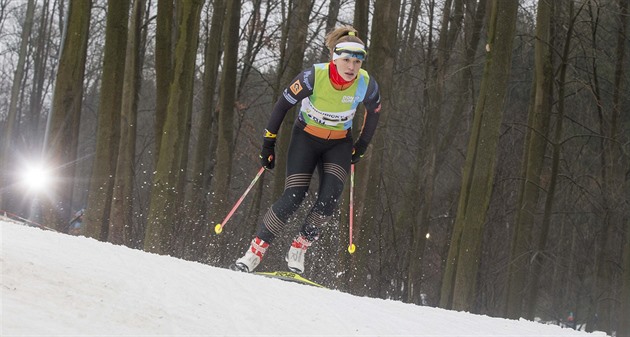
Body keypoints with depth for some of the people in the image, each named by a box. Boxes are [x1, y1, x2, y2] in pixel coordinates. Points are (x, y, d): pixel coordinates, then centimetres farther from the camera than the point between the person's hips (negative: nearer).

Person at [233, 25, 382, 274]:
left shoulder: (366, 85, -20)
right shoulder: (314, 76, -27)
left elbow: (373, 113, 3)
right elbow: (283, 104, -13)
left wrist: (361, 147, 9)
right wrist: (269, 142, -10)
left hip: (339, 143, 2)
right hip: (306, 138, -2)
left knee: (330, 198, -19)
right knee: (293, 197, -15)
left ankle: (298, 250, -3)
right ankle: (255, 252, -7)